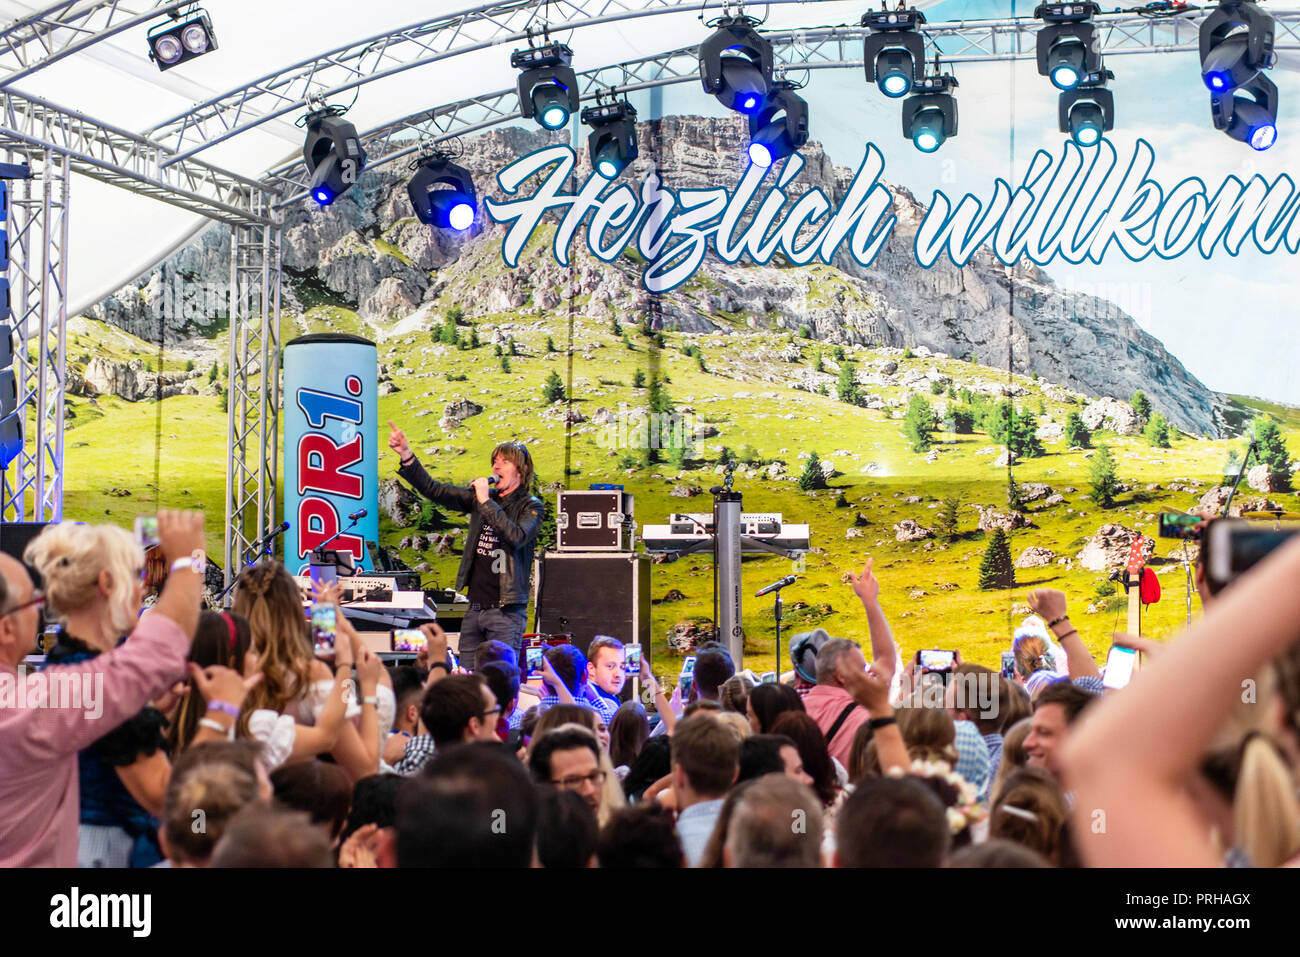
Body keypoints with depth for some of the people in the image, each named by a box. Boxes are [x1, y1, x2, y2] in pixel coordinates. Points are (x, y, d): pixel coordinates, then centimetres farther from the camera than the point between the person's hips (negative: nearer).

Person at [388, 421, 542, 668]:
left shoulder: (531, 506, -3)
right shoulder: (479, 497, 12)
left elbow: (517, 537, -22)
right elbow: (433, 490, 9)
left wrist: (485, 502, -19)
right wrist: (406, 455, -2)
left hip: (506, 611, -6)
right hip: (475, 608, 6)